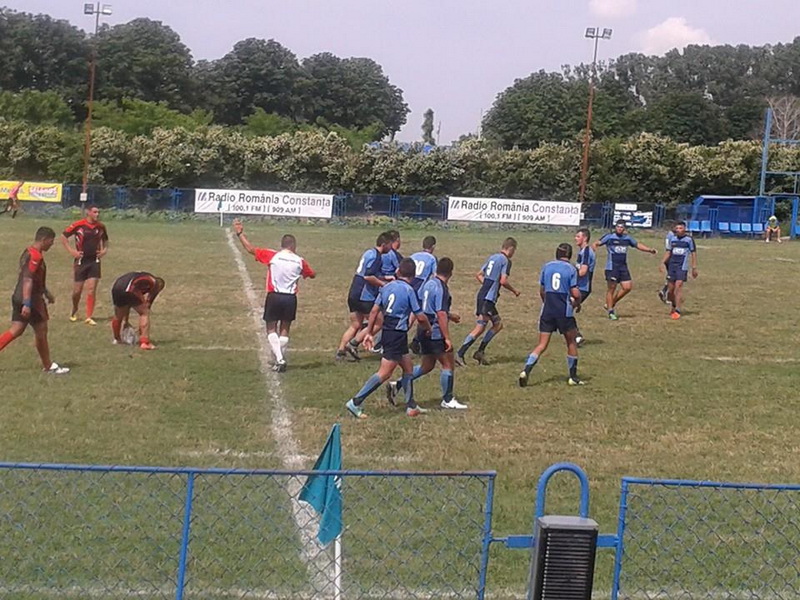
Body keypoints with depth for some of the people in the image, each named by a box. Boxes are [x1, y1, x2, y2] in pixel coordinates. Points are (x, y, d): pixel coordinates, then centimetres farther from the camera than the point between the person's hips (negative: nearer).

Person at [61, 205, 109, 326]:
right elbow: (63, 236, -1)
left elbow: (105, 240, 22)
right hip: (81, 260, -2)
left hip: (95, 261, 2)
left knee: (92, 290, -6)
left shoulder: (101, 227, 3)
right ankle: (74, 310, 33)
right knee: (77, 290, 5)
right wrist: (71, 251, -7)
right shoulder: (78, 225, -9)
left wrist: (104, 250, 4)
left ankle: (89, 317, -1)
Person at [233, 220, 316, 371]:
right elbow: (312, 274, 15)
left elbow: (250, 249, -1)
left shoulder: (272, 256, -6)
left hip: (274, 296, -2)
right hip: (290, 298, 2)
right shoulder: (299, 261, -1)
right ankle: (281, 361, 14)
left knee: (271, 329, 7)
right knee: (285, 330, 13)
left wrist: (240, 233, 8)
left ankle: (279, 359, -8)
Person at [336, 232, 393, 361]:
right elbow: (368, 277, -23)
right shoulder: (375, 256, -14)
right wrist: (383, 284, -12)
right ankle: (353, 344, -3)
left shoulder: (369, 253, 16)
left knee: (355, 325, 12)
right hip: (364, 296, -9)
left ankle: (341, 351, 6)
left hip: (353, 294, 9)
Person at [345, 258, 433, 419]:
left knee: (408, 367, 18)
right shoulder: (409, 290, -11)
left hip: (387, 332, 8)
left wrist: (369, 332, 14)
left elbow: (374, 311, 7)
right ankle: (355, 402, -11)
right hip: (398, 334, -8)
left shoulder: (387, 287, 7)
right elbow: (420, 317, -9)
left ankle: (411, 407, 23)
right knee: (384, 373, -6)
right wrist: (428, 329, 10)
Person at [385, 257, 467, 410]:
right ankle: (447, 400, 12)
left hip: (424, 331, 9)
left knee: (427, 365, 17)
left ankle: (397, 385, 11)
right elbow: (441, 315, -22)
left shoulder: (428, 283, 10)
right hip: (436, 333, -9)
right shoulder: (441, 289, -17)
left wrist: (450, 315, 33)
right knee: (448, 364, 4)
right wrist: (447, 338, -21)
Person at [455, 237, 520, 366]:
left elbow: (479, 275, 19)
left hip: (482, 294, 9)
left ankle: (480, 352, 14)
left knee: (498, 324, 17)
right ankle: (459, 354, -13)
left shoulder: (492, 257, 16)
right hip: (488, 299, -9)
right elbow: (503, 281, -16)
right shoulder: (506, 261, -8)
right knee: (479, 329, -9)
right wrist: (514, 291, -1)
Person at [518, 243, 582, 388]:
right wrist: (577, 304, 12)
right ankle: (573, 377, 21)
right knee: (571, 342, 16)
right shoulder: (571, 269, -5)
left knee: (542, 345, 4)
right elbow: (575, 293, -10)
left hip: (547, 310, 3)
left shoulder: (547, 267, 6)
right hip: (564, 311, -3)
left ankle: (526, 371, -15)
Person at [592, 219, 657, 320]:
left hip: (623, 267, 6)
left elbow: (638, 245, 25)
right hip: (612, 267, -6)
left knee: (627, 287, -1)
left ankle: (611, 304, 16)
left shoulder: (627, 238, 11)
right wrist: (594, 248, -35)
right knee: (611, 288, -4)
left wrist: (650, 250, 18)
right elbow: (596, 244, -12)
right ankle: (610, 312, 6)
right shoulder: (609, 237, -6)